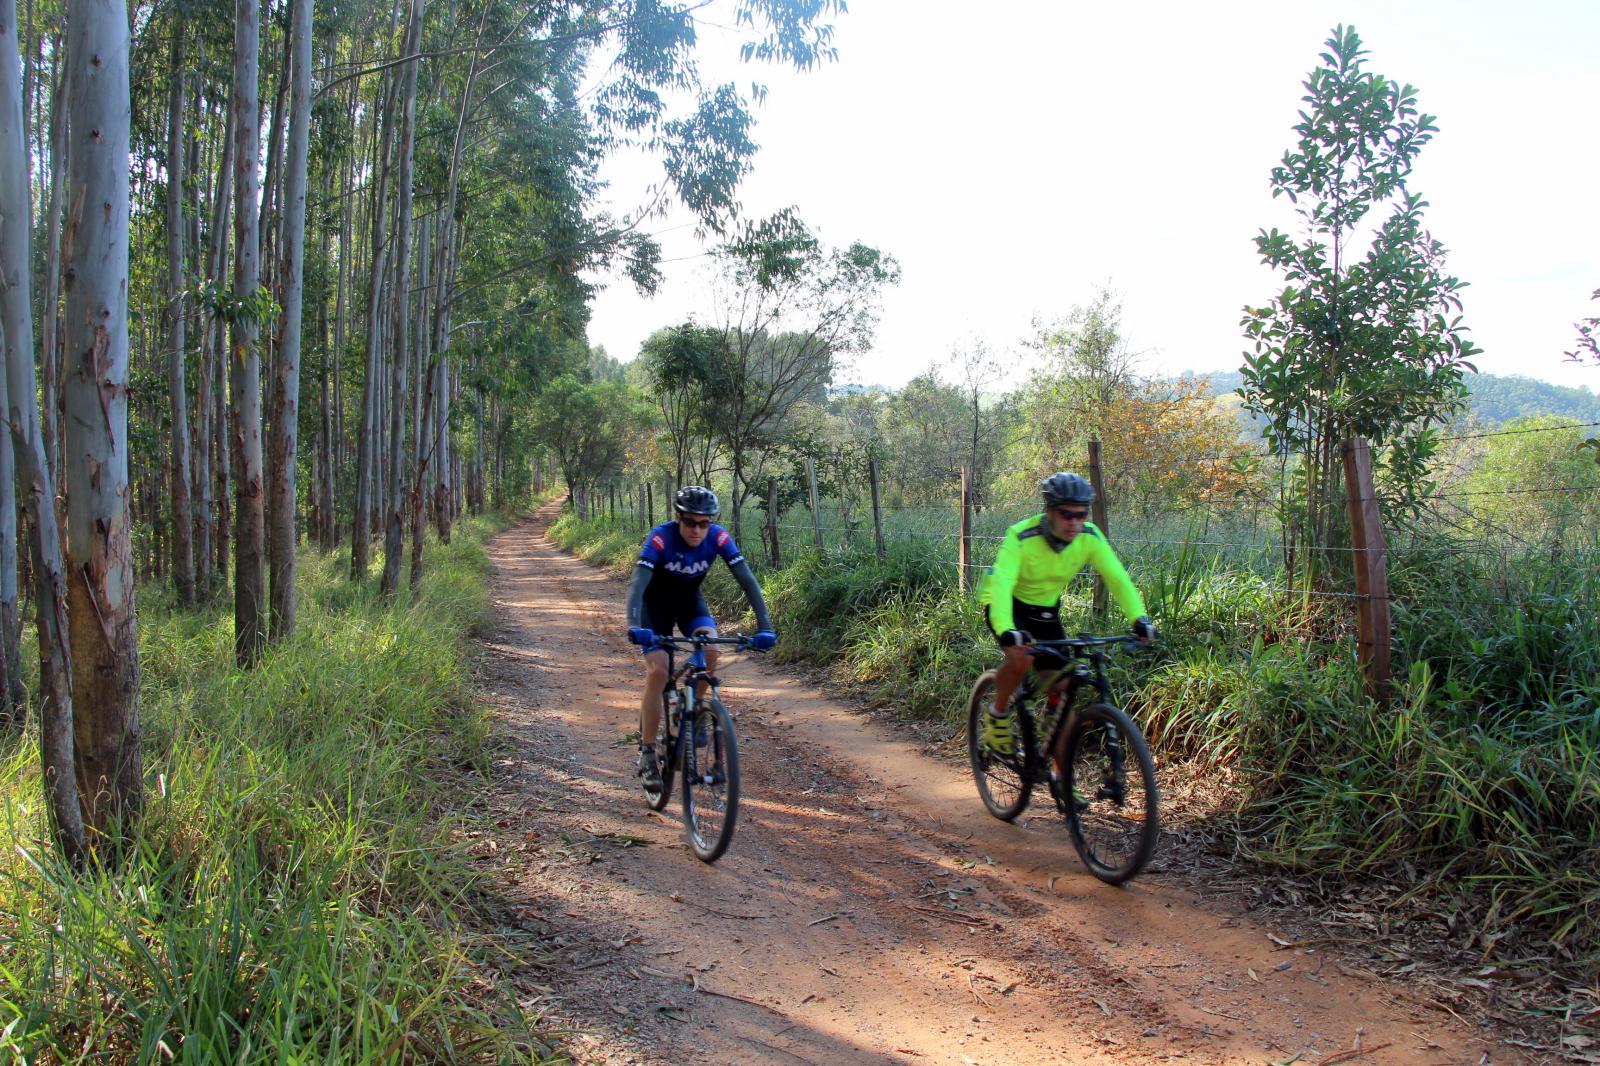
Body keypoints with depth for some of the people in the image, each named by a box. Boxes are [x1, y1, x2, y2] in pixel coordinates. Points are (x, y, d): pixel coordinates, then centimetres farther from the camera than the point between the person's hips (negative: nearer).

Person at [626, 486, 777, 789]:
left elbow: (748, 581, -27)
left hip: (690, 599, 2)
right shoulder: (661, 537, -33)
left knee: (710, 651, -26)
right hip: (656, 602, -2)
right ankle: (647, 752, -5)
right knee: (658, 672, -18)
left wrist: (765, 627, -38)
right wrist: (634, 626, -58)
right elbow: (638, 584, -41)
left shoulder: (719, 537, -25)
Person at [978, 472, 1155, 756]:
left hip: (1046, 609, 4)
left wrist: (1139, 619, -36)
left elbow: (1117, 578, -20)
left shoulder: (1090, 537, -18)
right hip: (1009, 604, -4)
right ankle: (997, 716, -5)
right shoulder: (1022, 537, -31)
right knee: (1021, 657, -34)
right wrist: (1005, 630, -58)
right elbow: (1001, 583, -42)